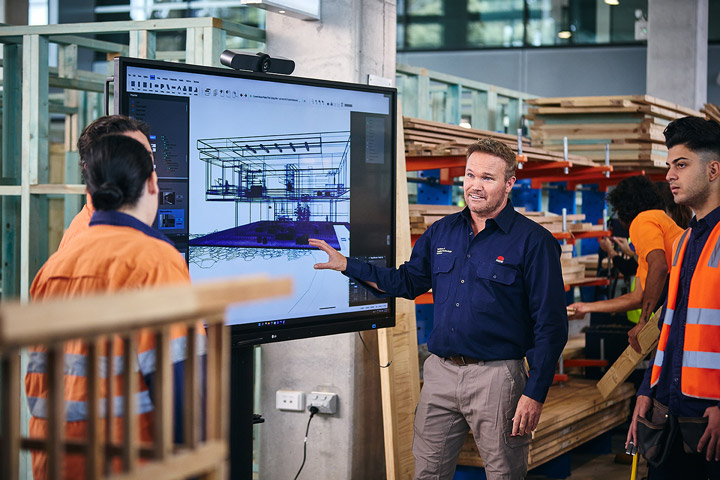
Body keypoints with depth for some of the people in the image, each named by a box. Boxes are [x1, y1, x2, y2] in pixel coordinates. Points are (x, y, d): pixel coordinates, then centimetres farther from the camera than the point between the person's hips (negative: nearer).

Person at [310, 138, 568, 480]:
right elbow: (407, 281, 21)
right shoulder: (442, 232, 10)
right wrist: (346, 265, 12)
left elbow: (551, 325, -9)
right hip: (440, 372, 5)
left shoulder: (533, 241, -8)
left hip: (496, 377, -5)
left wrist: (535, 394, -14)